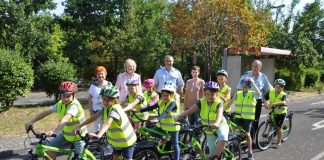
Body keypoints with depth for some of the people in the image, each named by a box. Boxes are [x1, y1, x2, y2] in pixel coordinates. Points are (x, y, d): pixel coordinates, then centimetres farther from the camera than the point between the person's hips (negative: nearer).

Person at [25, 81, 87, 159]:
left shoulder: (74, 105, -30)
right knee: (50, 147, -6)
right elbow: (46, 112, -3)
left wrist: (54, 132, -58)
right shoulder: (60, 104, -8)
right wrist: (31, 122, -11)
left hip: (78, 136, -6)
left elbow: (65, 119, -46)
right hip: (65, 133, 6)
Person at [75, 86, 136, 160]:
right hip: (116, 140, 8)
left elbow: (107, 123, -48)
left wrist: (98, 135, -62)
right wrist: (79, 126, -11)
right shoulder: (106, 108, -7)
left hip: (126, 140, -8)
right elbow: (94, 117, -5)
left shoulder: (115, 109, -32)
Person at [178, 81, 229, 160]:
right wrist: (178, 117, -42)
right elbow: (189, 110, -26)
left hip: (220, 126, -3)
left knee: (223, 138, -36)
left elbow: (220, 114, -41)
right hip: (209, 130, 3)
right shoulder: (201, 102, -15)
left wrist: (216, 123, -63)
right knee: (212, 153, 8)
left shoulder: (219, 103, -21)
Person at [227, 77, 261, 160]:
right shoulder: (238, 94, 6)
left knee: (247, 134, -2)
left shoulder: (252, 94, -4)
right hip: (238, 116, 3)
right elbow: (230, 102, 4)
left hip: (248, 117, -3)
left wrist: (253, 83, -22)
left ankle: (250, 153, 10)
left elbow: (259, 93, -25)